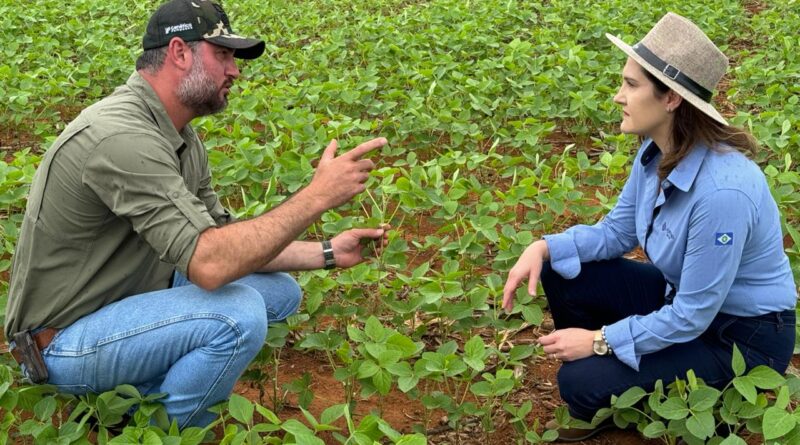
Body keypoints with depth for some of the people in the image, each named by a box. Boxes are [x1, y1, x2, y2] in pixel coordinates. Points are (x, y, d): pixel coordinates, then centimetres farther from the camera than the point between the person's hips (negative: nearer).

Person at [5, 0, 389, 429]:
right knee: (239, 313, -29)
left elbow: (223, 239, 7)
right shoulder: (121, 136, -28)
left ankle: (145, 391, 5)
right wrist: (317, 195, -29)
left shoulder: (180, 136, 4)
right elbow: (210, 264, -35)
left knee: (279, 290, 5)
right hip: (66, 342, -10)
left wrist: (327, 253, -2)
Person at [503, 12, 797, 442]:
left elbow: (691, 318, -28)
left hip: (742, 336, -8)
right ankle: (598, 410, 16)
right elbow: (616, 231, 4)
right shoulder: (658, 152, -10)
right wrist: (545, 247, -13)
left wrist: (600, 340, -20)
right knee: (560, 273, -2)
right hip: (684, 297, 8)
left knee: (583, 383, -18)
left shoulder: (722, 191, -36)